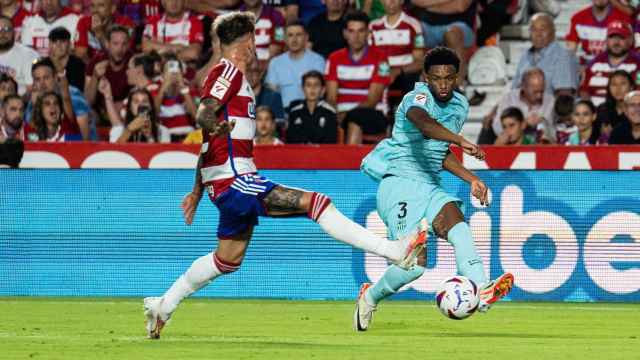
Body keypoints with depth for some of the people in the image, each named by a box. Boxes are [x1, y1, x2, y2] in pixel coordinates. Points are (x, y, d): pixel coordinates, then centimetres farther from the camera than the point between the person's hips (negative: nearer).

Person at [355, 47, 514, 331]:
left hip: (429, 185, 7)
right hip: (399, 181, -7)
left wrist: (472, 180, 18)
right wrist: (461, 141, -53)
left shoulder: (460, 106, 15)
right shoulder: (418, 99, -11)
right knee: (415, 262, -18)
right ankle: (370, 297, 11)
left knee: (454, 217, -27)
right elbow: (424, 122, -37)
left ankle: (480, 289, -45)